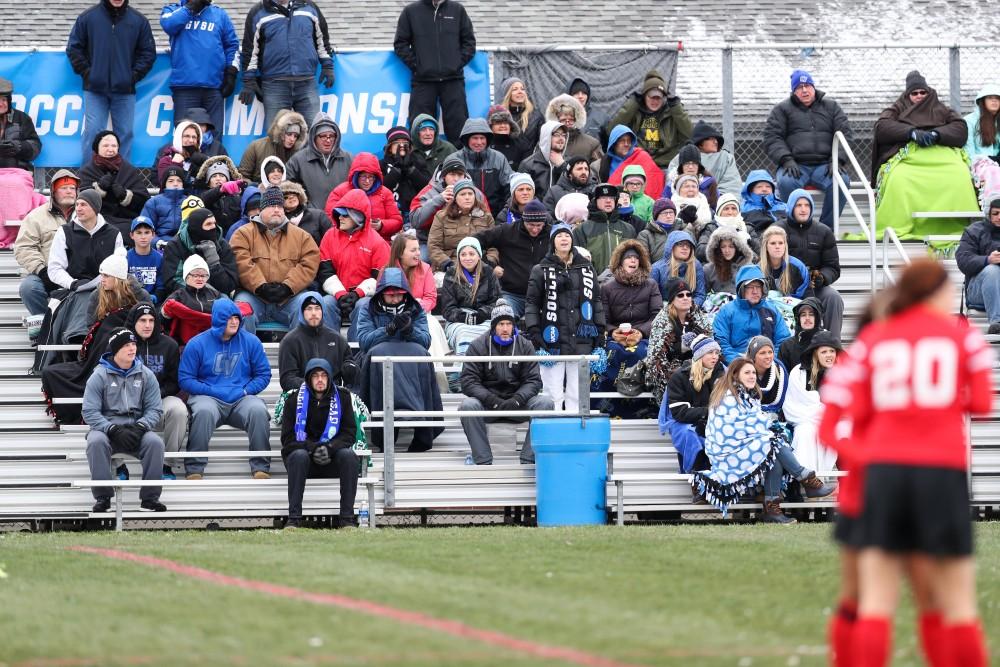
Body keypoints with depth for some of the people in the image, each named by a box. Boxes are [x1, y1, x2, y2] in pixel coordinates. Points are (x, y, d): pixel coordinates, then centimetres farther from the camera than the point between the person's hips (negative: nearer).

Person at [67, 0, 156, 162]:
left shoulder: (138, 21, 4)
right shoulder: (88, 18, 1)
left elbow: (148, 52, 9)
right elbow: (74, 48, 6)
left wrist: (135, 75, -1)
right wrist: (86, 72, -2)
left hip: (124, 90, 1)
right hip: (94, 89, -1)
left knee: (125, 133, 3)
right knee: (92, 131, -5)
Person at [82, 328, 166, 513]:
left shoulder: (145, 375, 7)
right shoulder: (99, 376, -1)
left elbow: (155, 409, 4)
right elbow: (90, 412, -7)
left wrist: (139, 427, -17)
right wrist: (114, 430, -21)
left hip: (137, 429, 2)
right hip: (106, 428, -2)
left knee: (155, 442, -29)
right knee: (96, 441, -35)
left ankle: (150, 498, -20)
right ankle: (103, 497, -26)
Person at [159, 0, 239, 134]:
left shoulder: (219, 14, 14)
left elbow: (232, 45, 14)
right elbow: (169, 25, -12)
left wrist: (231, 73, 3)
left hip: (214, 85, 2)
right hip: (185, 84, -2)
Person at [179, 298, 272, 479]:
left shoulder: (250, 342, 7)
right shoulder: (197, 344, 2)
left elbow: (263, 374, 10)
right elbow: (185, 379, 0)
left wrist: (245, 391, -8)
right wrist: (212, 391, -13)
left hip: (242, 398, 2)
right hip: (208, 397, -2)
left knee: (258, 411, -31)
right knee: (204, 411, -37)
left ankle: (261, 467, -22)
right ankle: (194, 469, -30)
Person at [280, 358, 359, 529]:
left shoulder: (342, 397, 3)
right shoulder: (295, 399, -1)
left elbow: (349, 433, -1)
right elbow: (288, 438, -5)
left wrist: (329, 448, -20)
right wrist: (312, 449, -22)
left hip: (332, 459, 1)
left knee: (349, 455, -30)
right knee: (299, 456, -35)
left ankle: (347, 518, -29)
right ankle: (294, 518, -37)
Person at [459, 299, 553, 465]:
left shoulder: (525, 345, 4)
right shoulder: (478, 346, -3)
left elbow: (533, 380, -1)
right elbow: (468, 381, -10)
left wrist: (517, 400, -22)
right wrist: (493, 401, -24)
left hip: (517, 402, 2)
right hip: (488, 403, -2)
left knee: (544, 402, -24)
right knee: (468, 405, -33)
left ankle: (528, 460, -24)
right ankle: (483, 462, -29)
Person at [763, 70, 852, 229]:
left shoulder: (831, 106, 17)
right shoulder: (782, 109, 13)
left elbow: (845, 134, 11)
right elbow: (772, 138, 5)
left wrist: (837, 161, -6)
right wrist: (786, 160, -12)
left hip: (824, 165, 1)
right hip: (796, 166, -1)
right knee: (786, 182, -36)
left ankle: (827, 228, -20)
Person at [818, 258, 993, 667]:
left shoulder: (872, 338, 11)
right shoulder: (963, 334, 7)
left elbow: (855, 410, 5)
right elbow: (982, 403, 5)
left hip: (882, 466, 2)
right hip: (942, 468, -2)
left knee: (876, 601, 2)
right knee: (958, 602, 3)